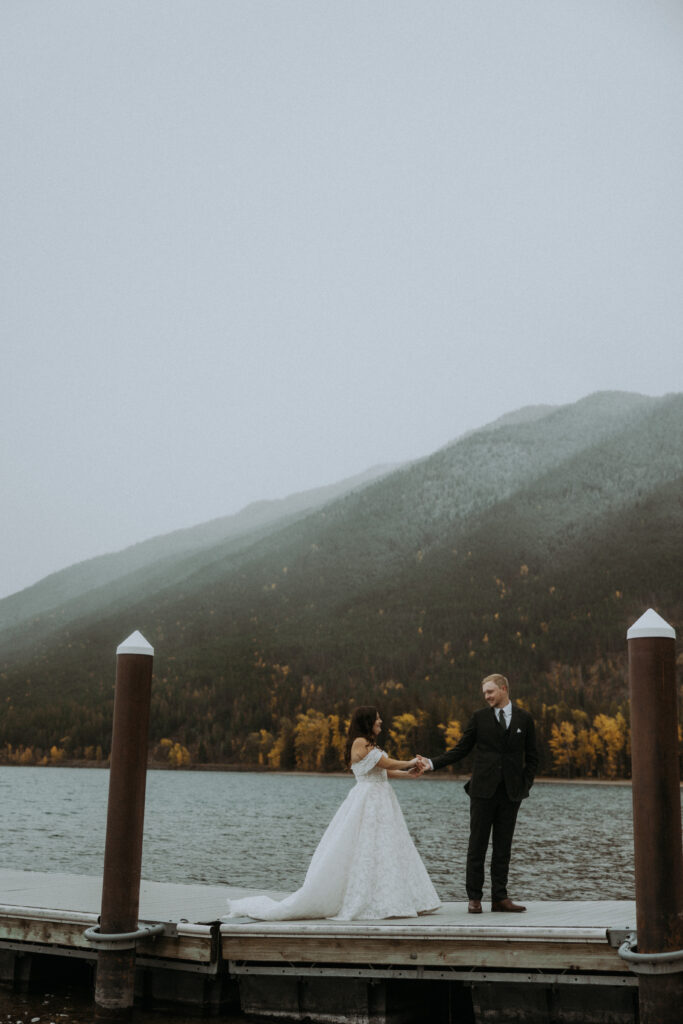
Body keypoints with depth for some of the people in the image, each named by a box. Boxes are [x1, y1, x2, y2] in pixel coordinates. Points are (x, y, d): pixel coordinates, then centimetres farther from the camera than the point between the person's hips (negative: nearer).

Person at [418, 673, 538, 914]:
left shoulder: (524, 719, 6)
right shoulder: (479, 718, 4)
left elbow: (531, 756, 11)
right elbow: (461, 749, 5)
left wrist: (525, 785, 1)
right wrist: (432, 763, -6)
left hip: (511, 793, 1)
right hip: (483, 791, -1)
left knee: (503, 847, 5)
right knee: (477, 845, 1)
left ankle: (500, 898, 12)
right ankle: (474, 897, 8)